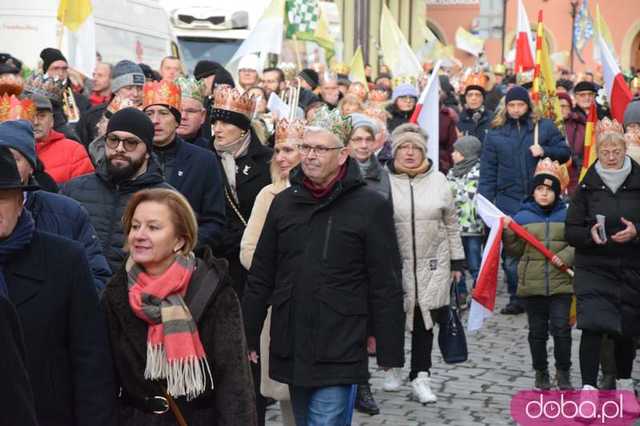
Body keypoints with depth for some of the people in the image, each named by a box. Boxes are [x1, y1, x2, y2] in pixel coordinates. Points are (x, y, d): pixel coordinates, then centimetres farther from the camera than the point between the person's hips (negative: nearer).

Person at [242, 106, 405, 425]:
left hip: (338, 351, -5)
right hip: (290, 349, 5)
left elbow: (386, 286, -6)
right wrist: (248, 337, 10)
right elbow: (260, 277, 11)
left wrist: (390, 353, -7)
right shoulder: (284, 201, 7)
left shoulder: (370, 206, -6)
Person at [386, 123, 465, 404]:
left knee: (425, 320, 4)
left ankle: (420, 378, 11)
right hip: (395, 263, -2)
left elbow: (451, 223, 10)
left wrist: (457, 261, 9)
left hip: (432, 265, 2)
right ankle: (392, 368, 28)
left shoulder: (438, 180, 4)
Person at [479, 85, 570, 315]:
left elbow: (565, 152, 8)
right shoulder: (495, 133, 7)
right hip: (508, 199, 1)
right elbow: (487, 170, 6)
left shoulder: (544, 127, 4)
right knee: (510, 252, 0)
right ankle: (516, 298, 9)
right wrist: (485, 201, -1)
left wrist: (545, 151, -11)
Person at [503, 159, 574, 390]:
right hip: (532, 284, 1)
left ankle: (563, 373, 10)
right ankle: (541, 373, 22)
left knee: (561, 328, -5)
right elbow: (515, 251, 5)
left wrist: (566, 257, -11)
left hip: (561, 283, -1)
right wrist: (508, 233, -11)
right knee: (537, 331, 9)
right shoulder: (522, 217, 4)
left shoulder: (566, 215, 3)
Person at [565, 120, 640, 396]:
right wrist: (590, 234, -18)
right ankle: (588, 386, -11)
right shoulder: (587, 187, 1)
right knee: (593, 326, -14)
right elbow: (570, 231, 1)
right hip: (593, 267, -1)